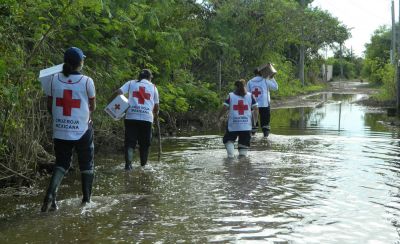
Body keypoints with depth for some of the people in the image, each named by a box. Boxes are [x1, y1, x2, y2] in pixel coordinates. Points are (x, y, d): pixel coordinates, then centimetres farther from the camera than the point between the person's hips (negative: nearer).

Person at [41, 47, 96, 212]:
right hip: (82, 131, -2)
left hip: (60, 132, 2)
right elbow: (93, 107, 1)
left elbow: (49, 106, 5)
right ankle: (86, 199, 21)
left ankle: (50, 194, -9)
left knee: (61, 164, 14)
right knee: (86, 165, 16)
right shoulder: (87, 81, -10)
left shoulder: (54, 79, -2)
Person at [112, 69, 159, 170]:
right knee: (144, 143, 12)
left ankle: (128, 164, -13)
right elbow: (156, 105, 17)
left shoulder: (131, 83, 12)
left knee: (130, 142, 1)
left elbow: (118, 92, -2)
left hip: (131, 117, 0)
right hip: (147, 118, 0)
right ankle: (143, 165, 18)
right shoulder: (153, 87, 15)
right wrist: (156, 114, 37)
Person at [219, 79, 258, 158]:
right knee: (244, 142, 11)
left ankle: (230, 154, -8)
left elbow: (224, 108, -5)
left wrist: (219, 117, 8)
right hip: (246, 125, 1)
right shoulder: (250, 96, 5)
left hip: (233, 125, -1)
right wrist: (255, 117, 17)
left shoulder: (230, 96, 1)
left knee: (229, 139, 13)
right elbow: (255, 108, 2)